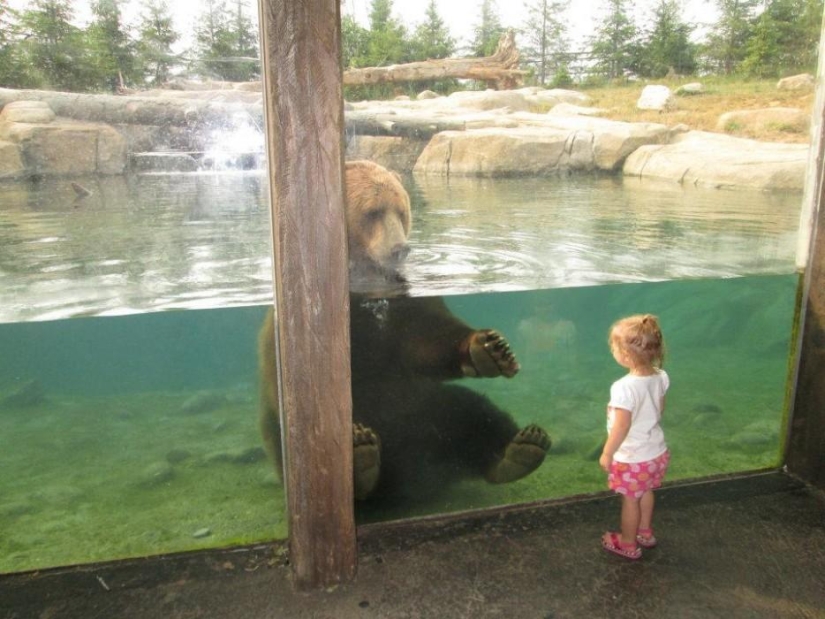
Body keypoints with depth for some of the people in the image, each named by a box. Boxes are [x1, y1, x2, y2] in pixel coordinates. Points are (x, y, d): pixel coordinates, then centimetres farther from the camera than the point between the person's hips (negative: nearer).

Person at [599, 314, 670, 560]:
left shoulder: (624, 387, -34)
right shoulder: (661, 377, -12)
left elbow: (621, 428, -26)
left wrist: (606, 454, -12)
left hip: (631, 458, -7)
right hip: (656, 451, 7)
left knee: (630, 501, 15)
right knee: (646, 492, 28)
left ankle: (628, 544, 36)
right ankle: (645, 532, 49)